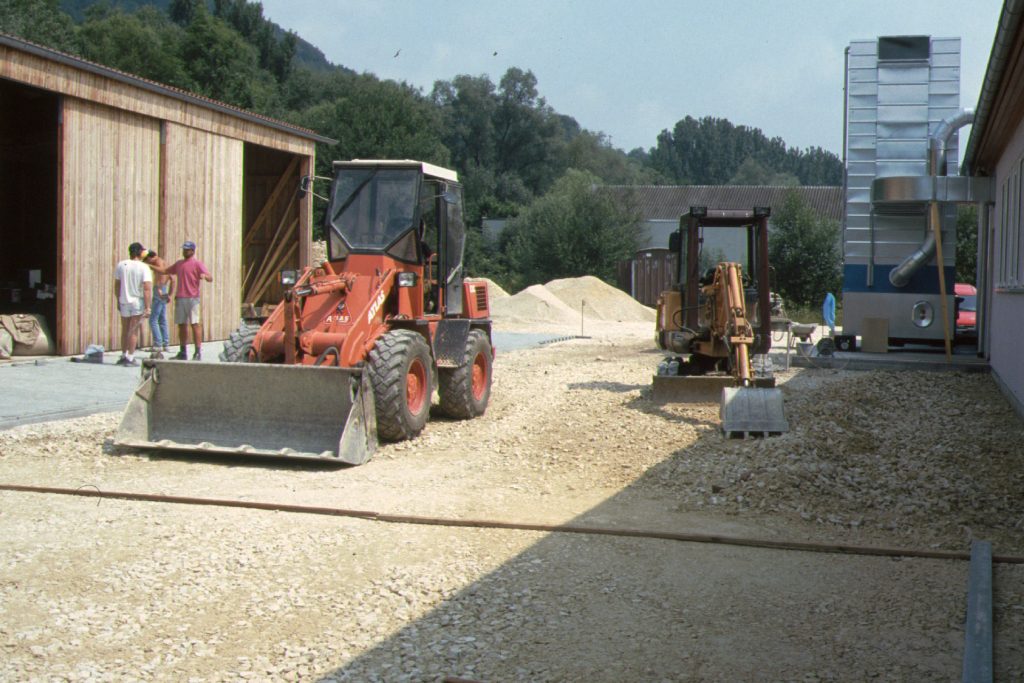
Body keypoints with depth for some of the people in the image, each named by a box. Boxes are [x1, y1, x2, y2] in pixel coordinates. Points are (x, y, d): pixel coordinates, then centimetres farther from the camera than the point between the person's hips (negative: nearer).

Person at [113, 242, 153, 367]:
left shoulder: (121, 265, 2)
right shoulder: (144, 268, -12)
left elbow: (117, 286, 8)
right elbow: (147, 289, -17)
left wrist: (118, 301, 19)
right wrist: (147, 307, -16)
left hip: (124, 301, 4)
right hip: (138, 302, -4)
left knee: (125, 330, 16)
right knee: (134, 331, 0)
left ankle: (123, 356, 24)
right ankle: (130, 358, -1)